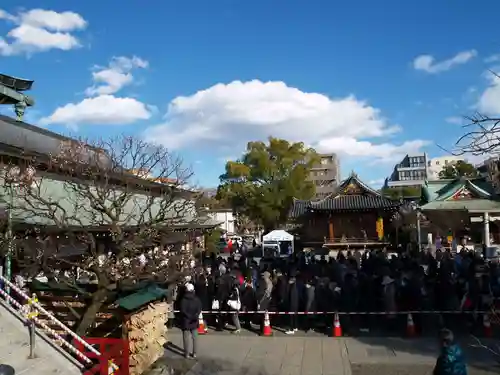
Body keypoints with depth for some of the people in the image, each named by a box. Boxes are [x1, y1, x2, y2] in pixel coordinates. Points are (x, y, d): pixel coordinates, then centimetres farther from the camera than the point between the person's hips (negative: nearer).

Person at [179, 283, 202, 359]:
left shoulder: (183, 299, -12)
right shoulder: (197, 299, 0)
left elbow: (183, 310, -19)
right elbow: (199, 309, -7)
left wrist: (189, 316, -17)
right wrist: (196, 315, -17)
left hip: (186, 321, -3)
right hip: (194, 321, 3)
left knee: (186, 337, 6)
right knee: (195, 337, 12)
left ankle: (187, 353, 10)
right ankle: (194, 353, 15)